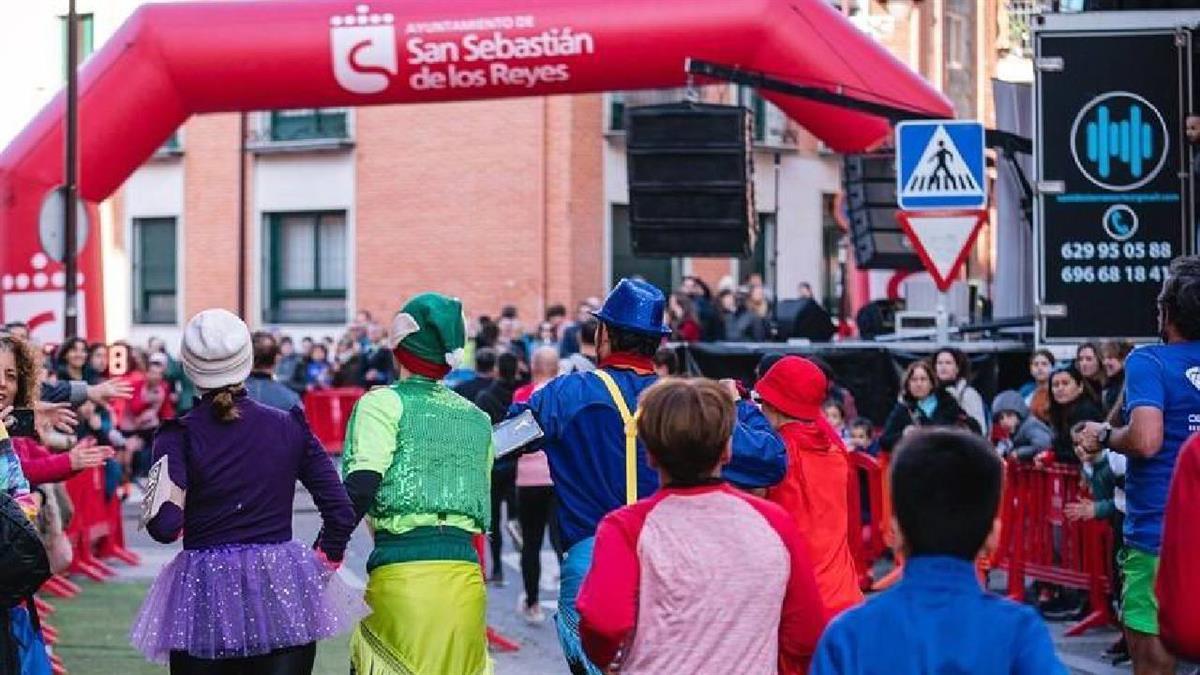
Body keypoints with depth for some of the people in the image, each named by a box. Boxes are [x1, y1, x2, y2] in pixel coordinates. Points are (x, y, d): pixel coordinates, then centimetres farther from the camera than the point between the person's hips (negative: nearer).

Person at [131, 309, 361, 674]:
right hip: (283, 593, 2)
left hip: (204, 600, -1)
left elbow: (165, 527, -15)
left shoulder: (179, 436, -6)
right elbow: (341, 511, 0)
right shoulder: (289, 426, 2)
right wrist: (325, 560, 14)